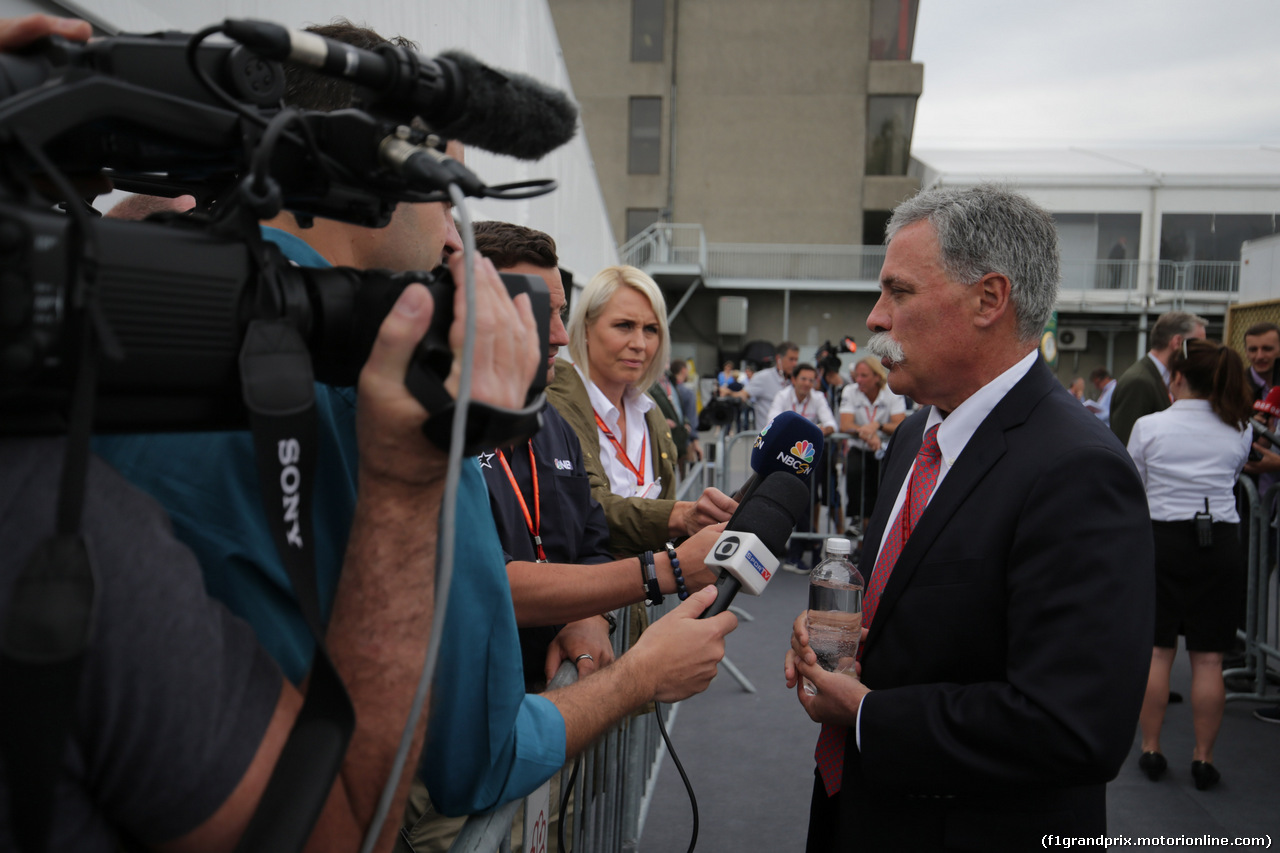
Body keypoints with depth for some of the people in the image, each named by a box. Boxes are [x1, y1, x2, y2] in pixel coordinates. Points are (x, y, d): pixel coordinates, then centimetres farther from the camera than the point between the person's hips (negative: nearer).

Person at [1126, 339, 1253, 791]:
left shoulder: (1148, 427, -5)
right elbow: (1234, 477, 16)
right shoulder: (1239, 431, 2)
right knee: (1208, 658, 5)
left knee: (1156, 651, 7)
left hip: (1163, 539, -1)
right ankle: (1203, 757, 13)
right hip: (1221, 542, 2)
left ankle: (1151, 749, 13)